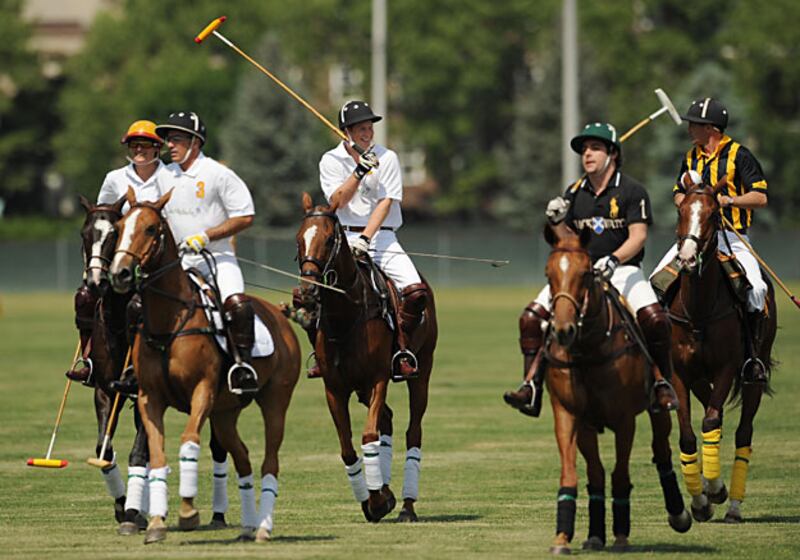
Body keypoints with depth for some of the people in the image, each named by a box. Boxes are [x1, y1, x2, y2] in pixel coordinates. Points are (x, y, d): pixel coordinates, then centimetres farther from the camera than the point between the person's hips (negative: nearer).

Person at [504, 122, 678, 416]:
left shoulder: (631, 191, -1)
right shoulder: (574, 193, 13)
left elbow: (637, 237, -11)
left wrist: (613, 260, -28)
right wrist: (556, 222, -5)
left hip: (622, 270, -4)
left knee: (653, 319, -30)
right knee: (532, 318, -16)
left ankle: (663, 384, -12)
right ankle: (531, 388, -18)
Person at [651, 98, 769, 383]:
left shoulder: (739, 155, -3)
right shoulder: (691, 157, 14)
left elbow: (760, 197, -6)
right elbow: (678, 193, 25)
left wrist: (727, 200, -19)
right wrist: (684, 200, 1)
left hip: (731, 238, -5)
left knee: (756, 288, -27)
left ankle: (752, 353, -15)